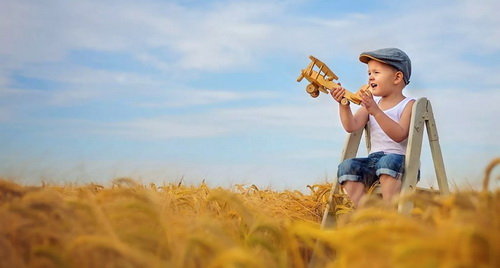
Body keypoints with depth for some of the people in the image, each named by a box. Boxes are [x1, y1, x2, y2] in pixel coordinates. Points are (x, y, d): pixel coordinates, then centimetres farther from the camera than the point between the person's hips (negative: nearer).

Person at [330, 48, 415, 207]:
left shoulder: (408, 105, -2)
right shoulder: (371, 103, 16)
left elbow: (399, 135, -20)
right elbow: (351, 127, 1)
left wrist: (376, 111, -28)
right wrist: (344, 105, -15)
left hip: (401, 159, -5)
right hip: (373, 158, 5)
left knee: (388, 161, -37)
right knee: (348, 166, -20)